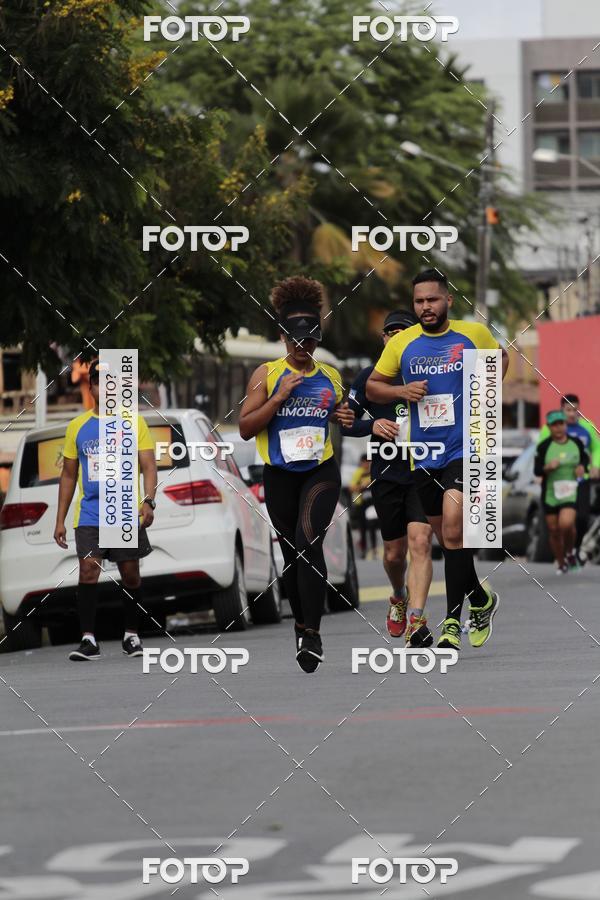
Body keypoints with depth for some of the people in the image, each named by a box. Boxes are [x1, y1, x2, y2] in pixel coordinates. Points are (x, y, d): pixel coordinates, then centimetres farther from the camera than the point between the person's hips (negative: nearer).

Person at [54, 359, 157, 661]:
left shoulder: (134, 422, 3)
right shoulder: (78, 426, 10)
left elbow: (149, 466, -2)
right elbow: (68, 475, 15)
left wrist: (148, 501, -20)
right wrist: (60, 520, 11)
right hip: (89, 515, 1)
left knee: (130, 576, 5)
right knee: (88, 570, -13)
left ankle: (131, 636, 20)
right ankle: (88, 639, -15)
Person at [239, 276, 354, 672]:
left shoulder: (331, 376, 7)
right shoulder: (267, 374, -1)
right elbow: (246, 428, -7)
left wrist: (344, 417, 2)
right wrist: (280, 396, -16)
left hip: (322, 472, -1)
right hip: (281, 476, 1)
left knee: (308, 540, -21)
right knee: (292, 551, 11)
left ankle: (313, 633, -21)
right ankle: (302, 624, 31)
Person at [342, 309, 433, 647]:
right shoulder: (370, 377, 3)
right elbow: (345, 422, 7)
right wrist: (371, 425, -12)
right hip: (387, 475, 2)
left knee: (420, 542, -18)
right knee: (394, 552, 9)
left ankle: (416, 621, -24)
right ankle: (399, 599, 42)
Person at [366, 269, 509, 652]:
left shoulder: (474, 334, -1)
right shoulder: (401, 343, 1)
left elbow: (501, 357, 20)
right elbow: (373, 386, 11)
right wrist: (401, 391, -8)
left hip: (465, 449, -4)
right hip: (423, 456, 4)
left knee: (453, 528, -20)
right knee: (446, 537, 13)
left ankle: (453, 621, -11)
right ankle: (481, 600, 33)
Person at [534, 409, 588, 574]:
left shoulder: (576, 443, 2)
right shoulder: (543, 446, -3)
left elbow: (585, 458, 19)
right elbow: (536, 470, -1)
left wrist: (582, 467, -3)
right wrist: (547, 468, -21)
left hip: (570, 493, -1)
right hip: (550, 494, 1)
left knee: (566, 524, -22)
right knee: (554, 530, 6)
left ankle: (570, 552, 9)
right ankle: (561, 564, 27)